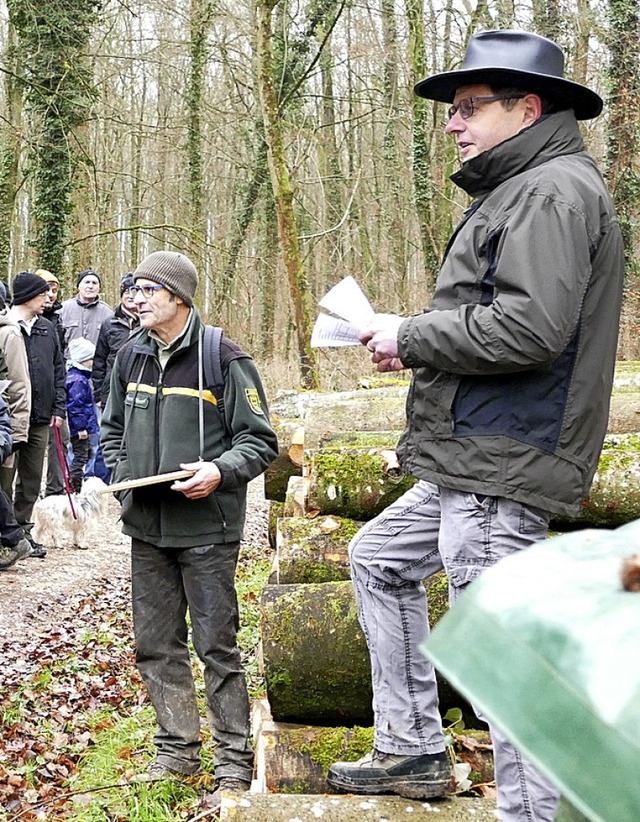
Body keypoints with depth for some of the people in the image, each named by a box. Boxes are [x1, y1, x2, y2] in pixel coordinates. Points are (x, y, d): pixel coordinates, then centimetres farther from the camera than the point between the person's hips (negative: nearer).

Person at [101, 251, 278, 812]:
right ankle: (177, 750, 27)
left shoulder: (223, 358, -10)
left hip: (205, 529, -6)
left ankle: (234, 762, 10)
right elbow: (113, 427, 22)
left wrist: (220, 471, -23)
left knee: (217, 647, -1)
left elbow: (260, 440, -7)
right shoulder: (130, 357, 8)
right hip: (146, 526, 6)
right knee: (157, 645, 13)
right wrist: (121, 472, 5)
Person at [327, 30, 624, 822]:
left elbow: (531, 326, -26)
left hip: (503, 465, -12)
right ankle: (412, 749, 28)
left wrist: (411, 336, -14)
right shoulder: (514, 192, 20)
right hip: (472, 460, 12)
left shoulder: (553, 190, -13)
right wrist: (415, 346, 10)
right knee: (378, 558, 23)